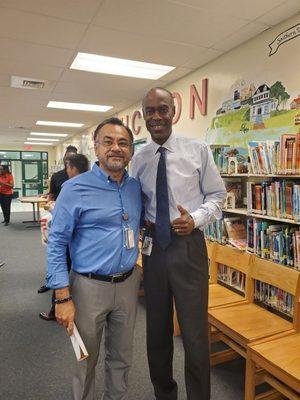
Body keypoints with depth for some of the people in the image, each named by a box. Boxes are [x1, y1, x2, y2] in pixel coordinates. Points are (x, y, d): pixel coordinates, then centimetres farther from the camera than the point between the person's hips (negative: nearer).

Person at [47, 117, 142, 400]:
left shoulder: (136, 187, 3)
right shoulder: (75, 188, -12)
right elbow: (56, 244, -12)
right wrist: (63, 298, -15)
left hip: (128, 284, 4)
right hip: (90, 286, -4)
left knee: (121, 357, 22)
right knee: (86, 358, 18)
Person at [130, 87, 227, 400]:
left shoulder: (198, 150, -2)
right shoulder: (138, 159, 4)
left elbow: (217, 195, 2)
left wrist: (196, 218, -15)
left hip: (188, 245, -3)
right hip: (153, 247, 3)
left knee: (195, 331, 4)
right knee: (157, 329, 18)